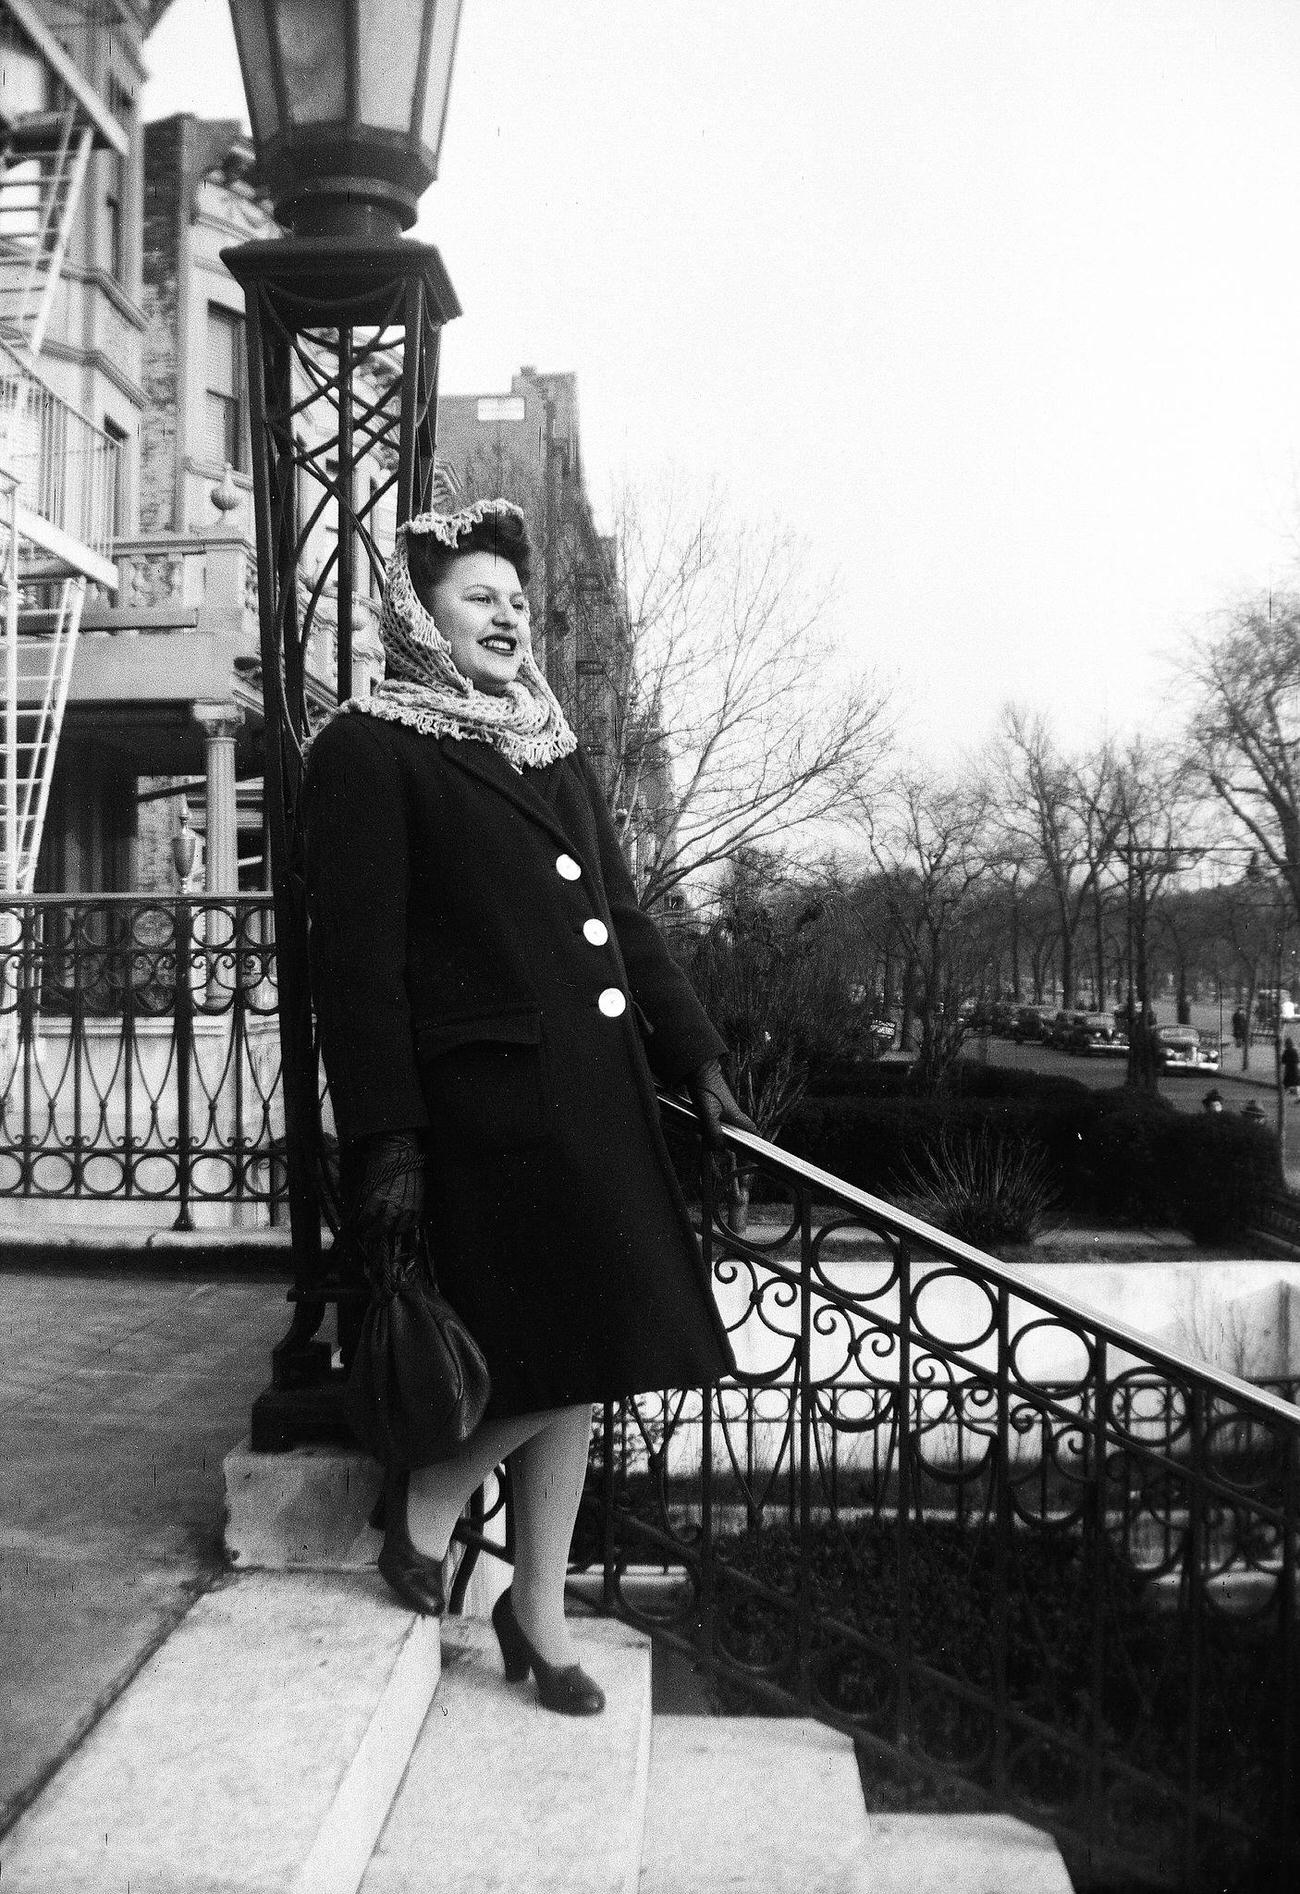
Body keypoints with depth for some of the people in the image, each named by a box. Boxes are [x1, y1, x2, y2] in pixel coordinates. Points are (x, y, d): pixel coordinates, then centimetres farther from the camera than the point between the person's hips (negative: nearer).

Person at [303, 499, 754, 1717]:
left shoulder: (554, 752, 19)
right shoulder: (367, 751, -4)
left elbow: (623, 920, 21)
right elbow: (355, 956, -10)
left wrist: (696, 1057, 14)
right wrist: (386, 1141, -15)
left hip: (595, 1094, 7)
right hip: (484, 1103, -7)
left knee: (576, 1364, 11)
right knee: (555, 1358, -6)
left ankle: (538, 1608, 26)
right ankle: (424, 1497, 23)